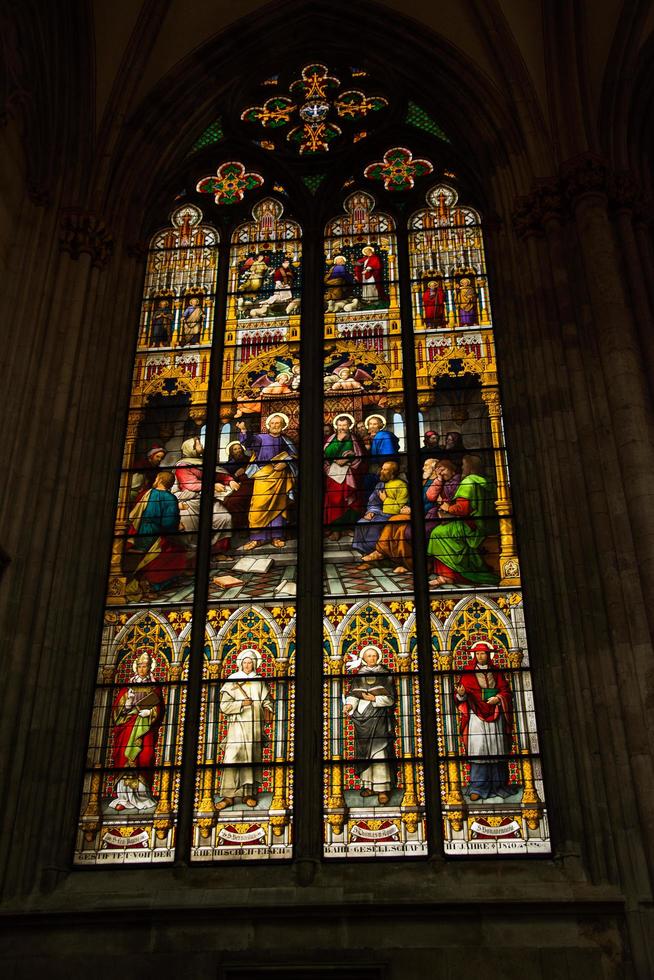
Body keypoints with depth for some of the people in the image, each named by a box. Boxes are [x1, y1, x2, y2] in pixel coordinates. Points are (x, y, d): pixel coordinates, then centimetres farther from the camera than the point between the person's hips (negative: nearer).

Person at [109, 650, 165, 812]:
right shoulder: (129, 684, 14)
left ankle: (142, 795, -6)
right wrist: (127, 703, -8)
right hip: (128, 724, 1)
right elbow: (118, 704, 10)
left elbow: (159, 707, 6)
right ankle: (124, 796, -10)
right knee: (125, 757, -10)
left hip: (146, 726, -1)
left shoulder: (154, 686, 12)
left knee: (144, 757, -12)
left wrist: (150, 712, -11)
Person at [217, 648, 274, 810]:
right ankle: (228, 796, -9)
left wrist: (268, 710, -6)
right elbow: (224, 706, -1)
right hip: (237, 726, -2)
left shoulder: (260, 682, 12)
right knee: (231, 760, -10)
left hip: (255, 727, 2)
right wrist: (241, 703, -12)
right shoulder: (231, 682, 5)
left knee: (252, 760, 2)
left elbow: (267, 701, 13)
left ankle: (249, 794, 9)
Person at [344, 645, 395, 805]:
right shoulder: (358, 676, 13)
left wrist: (374, 699, -12)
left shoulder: (385, 674, 5)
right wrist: (349, 704, -17)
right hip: (362, 717, 3)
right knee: (363, 751, 2)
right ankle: (368, 785, 8)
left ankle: (382, 789, -12)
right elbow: (353, 694, 3)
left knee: (379, 751, -11)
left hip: (379, 717, -3)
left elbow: (390, 698, 1)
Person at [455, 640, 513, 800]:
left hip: (495, 714, 3)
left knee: (496, 749, 3)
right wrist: (461, 694, -22)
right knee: (478, 749, -9)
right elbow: (460, 696, 1)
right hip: (476, 715, -3)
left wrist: (498, 698, -9)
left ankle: (498, 785, 11)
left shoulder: (496, 672, 12)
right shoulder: (468, 673, 5)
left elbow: (505, 690, 10)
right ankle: (477, 787, -7)